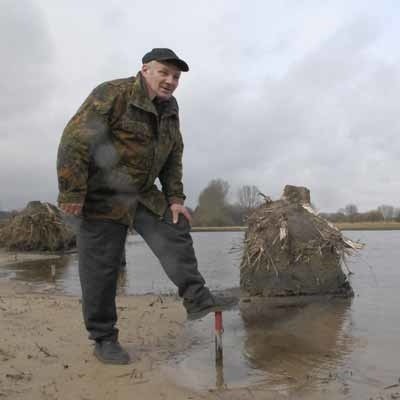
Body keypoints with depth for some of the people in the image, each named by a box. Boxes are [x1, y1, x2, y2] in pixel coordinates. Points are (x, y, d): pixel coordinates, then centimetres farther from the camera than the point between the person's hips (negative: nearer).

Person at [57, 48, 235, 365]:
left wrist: (175, 198, 5)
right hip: (104, 195, -7)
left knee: (177, 233, 1)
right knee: (102, 268, -2)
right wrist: (72, 193, -21)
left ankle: (197, 299, 12)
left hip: (144, 194, 7)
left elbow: (173, 156, 13)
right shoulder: (112, 94, -16)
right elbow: (74, 140, -20)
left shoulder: (170, 108, 8)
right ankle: (104, 339, 11)